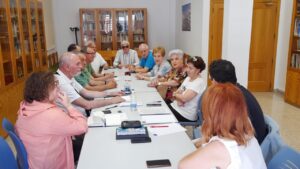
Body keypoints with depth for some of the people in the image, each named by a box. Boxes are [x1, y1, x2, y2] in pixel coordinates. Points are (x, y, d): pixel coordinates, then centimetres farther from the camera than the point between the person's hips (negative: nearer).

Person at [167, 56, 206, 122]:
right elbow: (176, 92, 11)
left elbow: (184, 98, -25)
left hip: (186, 115, -8)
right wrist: (178, 99, -11)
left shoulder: (199, 83, -17)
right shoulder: (188, 78, 11)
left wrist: (175, 94, -5)